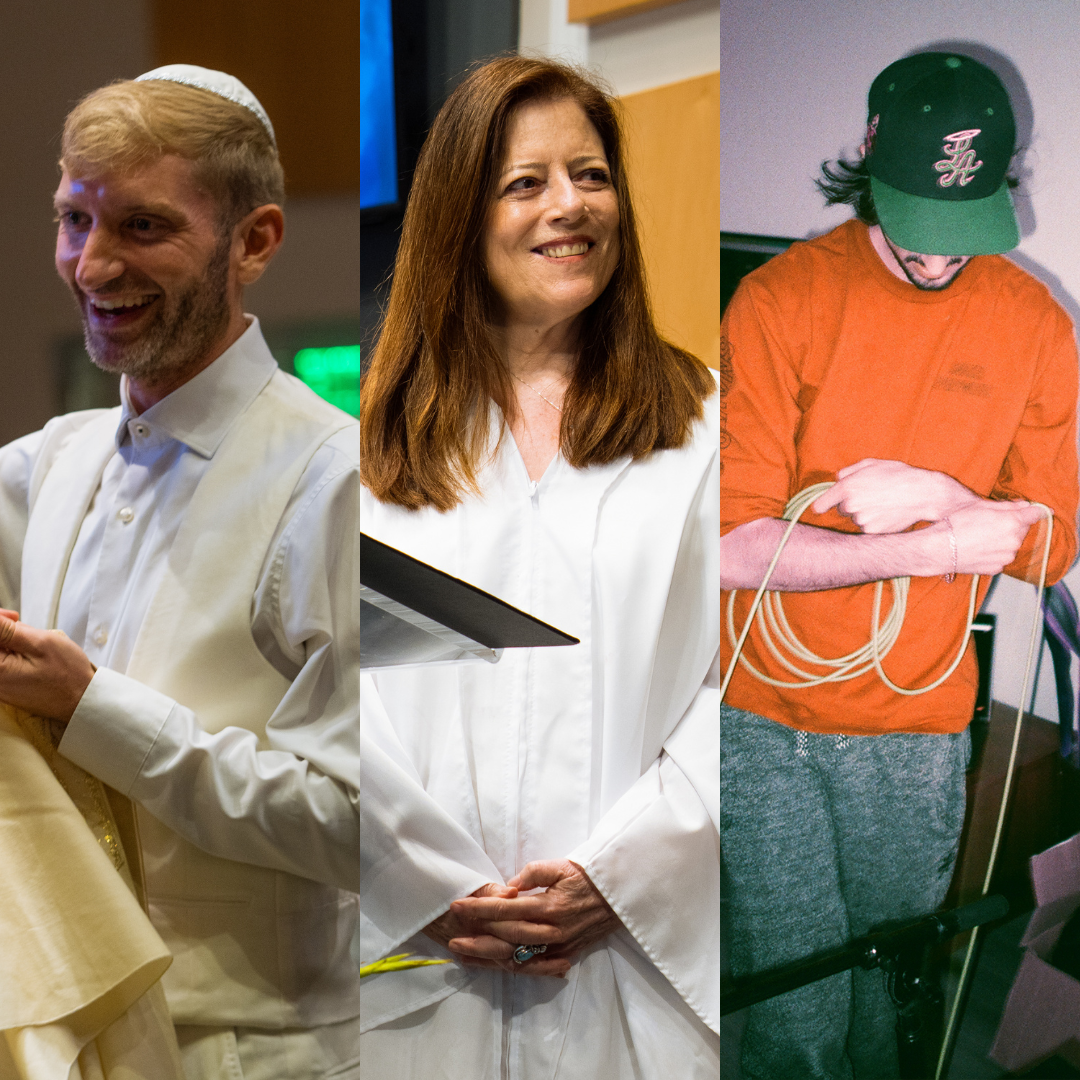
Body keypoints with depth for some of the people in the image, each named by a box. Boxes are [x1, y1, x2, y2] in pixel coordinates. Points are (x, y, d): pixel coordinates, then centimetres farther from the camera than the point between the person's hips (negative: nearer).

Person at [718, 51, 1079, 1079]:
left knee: (887, 988, 18)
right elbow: (735, 545, -16)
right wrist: (942, 547, -20)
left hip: (920, 724, 3)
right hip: (765, 719, -2)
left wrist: (934, 495, -17)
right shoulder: (779, 299, -10)